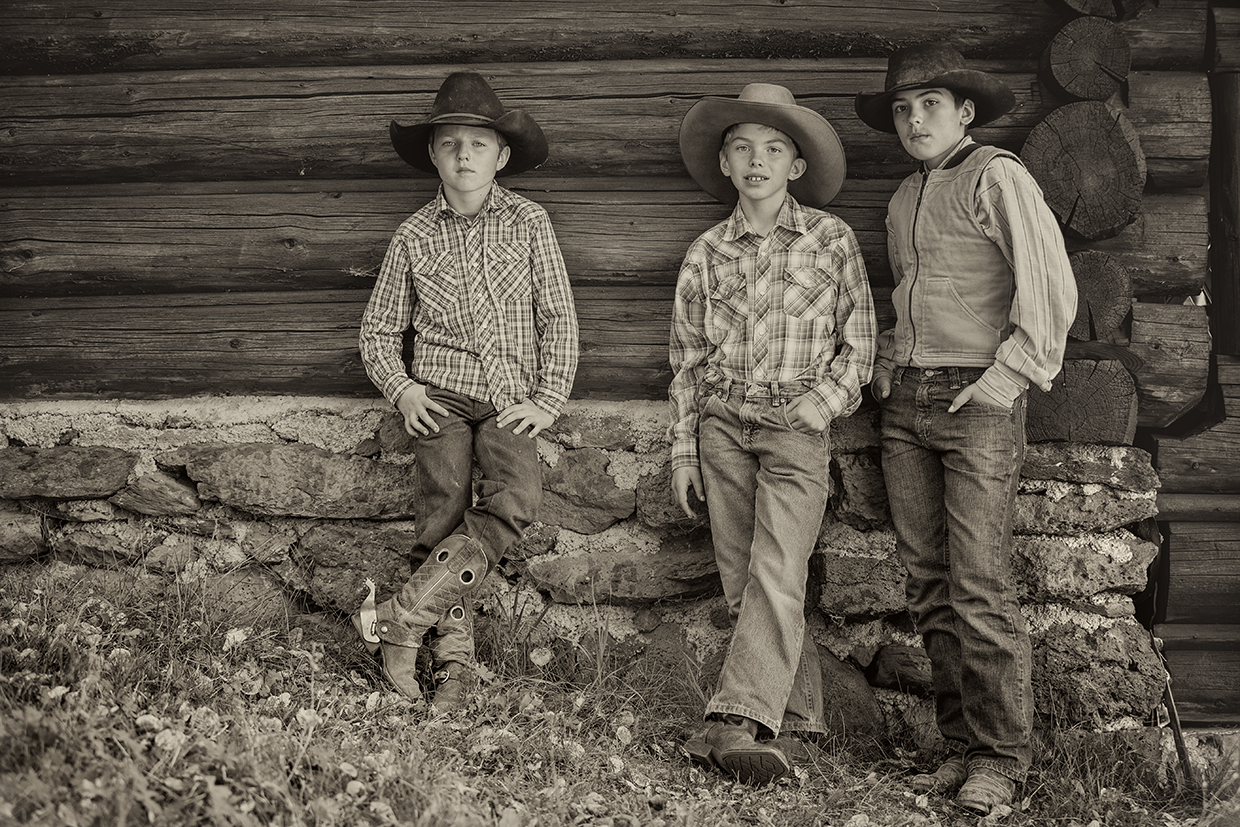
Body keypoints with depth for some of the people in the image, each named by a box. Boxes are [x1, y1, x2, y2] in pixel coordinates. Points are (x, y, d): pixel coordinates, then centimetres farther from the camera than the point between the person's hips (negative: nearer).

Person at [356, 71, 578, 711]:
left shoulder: (528, 222, 2)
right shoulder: (414, 236, 5)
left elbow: (557, 316, 5)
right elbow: (378, 332, 13)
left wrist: (549, 401, -3)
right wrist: (401, 388, -4)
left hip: (509, 396, -1)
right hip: (441, 393, 1)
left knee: (517, 499, -24)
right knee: (442, 515, -11)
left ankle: (402, 615, -21)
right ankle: (451, 651, 0)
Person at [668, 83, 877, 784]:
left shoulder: (832, 239, 3)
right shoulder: (706, 254, 9)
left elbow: (859, 347, 5)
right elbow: (689, 359, 13)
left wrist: (811, 410, -8)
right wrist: (683, 450, 9)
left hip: (797, 426, -3)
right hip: (722, 425, 3)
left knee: (776, 577, -16)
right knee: (744, 585, 1)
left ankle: (739, 721, -20)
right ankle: (797, 717, 9)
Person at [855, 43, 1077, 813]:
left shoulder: (997, 176, -4)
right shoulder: (905, 199, 18)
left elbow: (1052, 288, -12)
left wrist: (1008, 378, -14)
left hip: (977, 401, -7)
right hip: (907, 402, 7)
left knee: (980, 588, -9)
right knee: (929, 583, 5)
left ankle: (1000, 757, 1)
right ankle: (962, 742, 12)